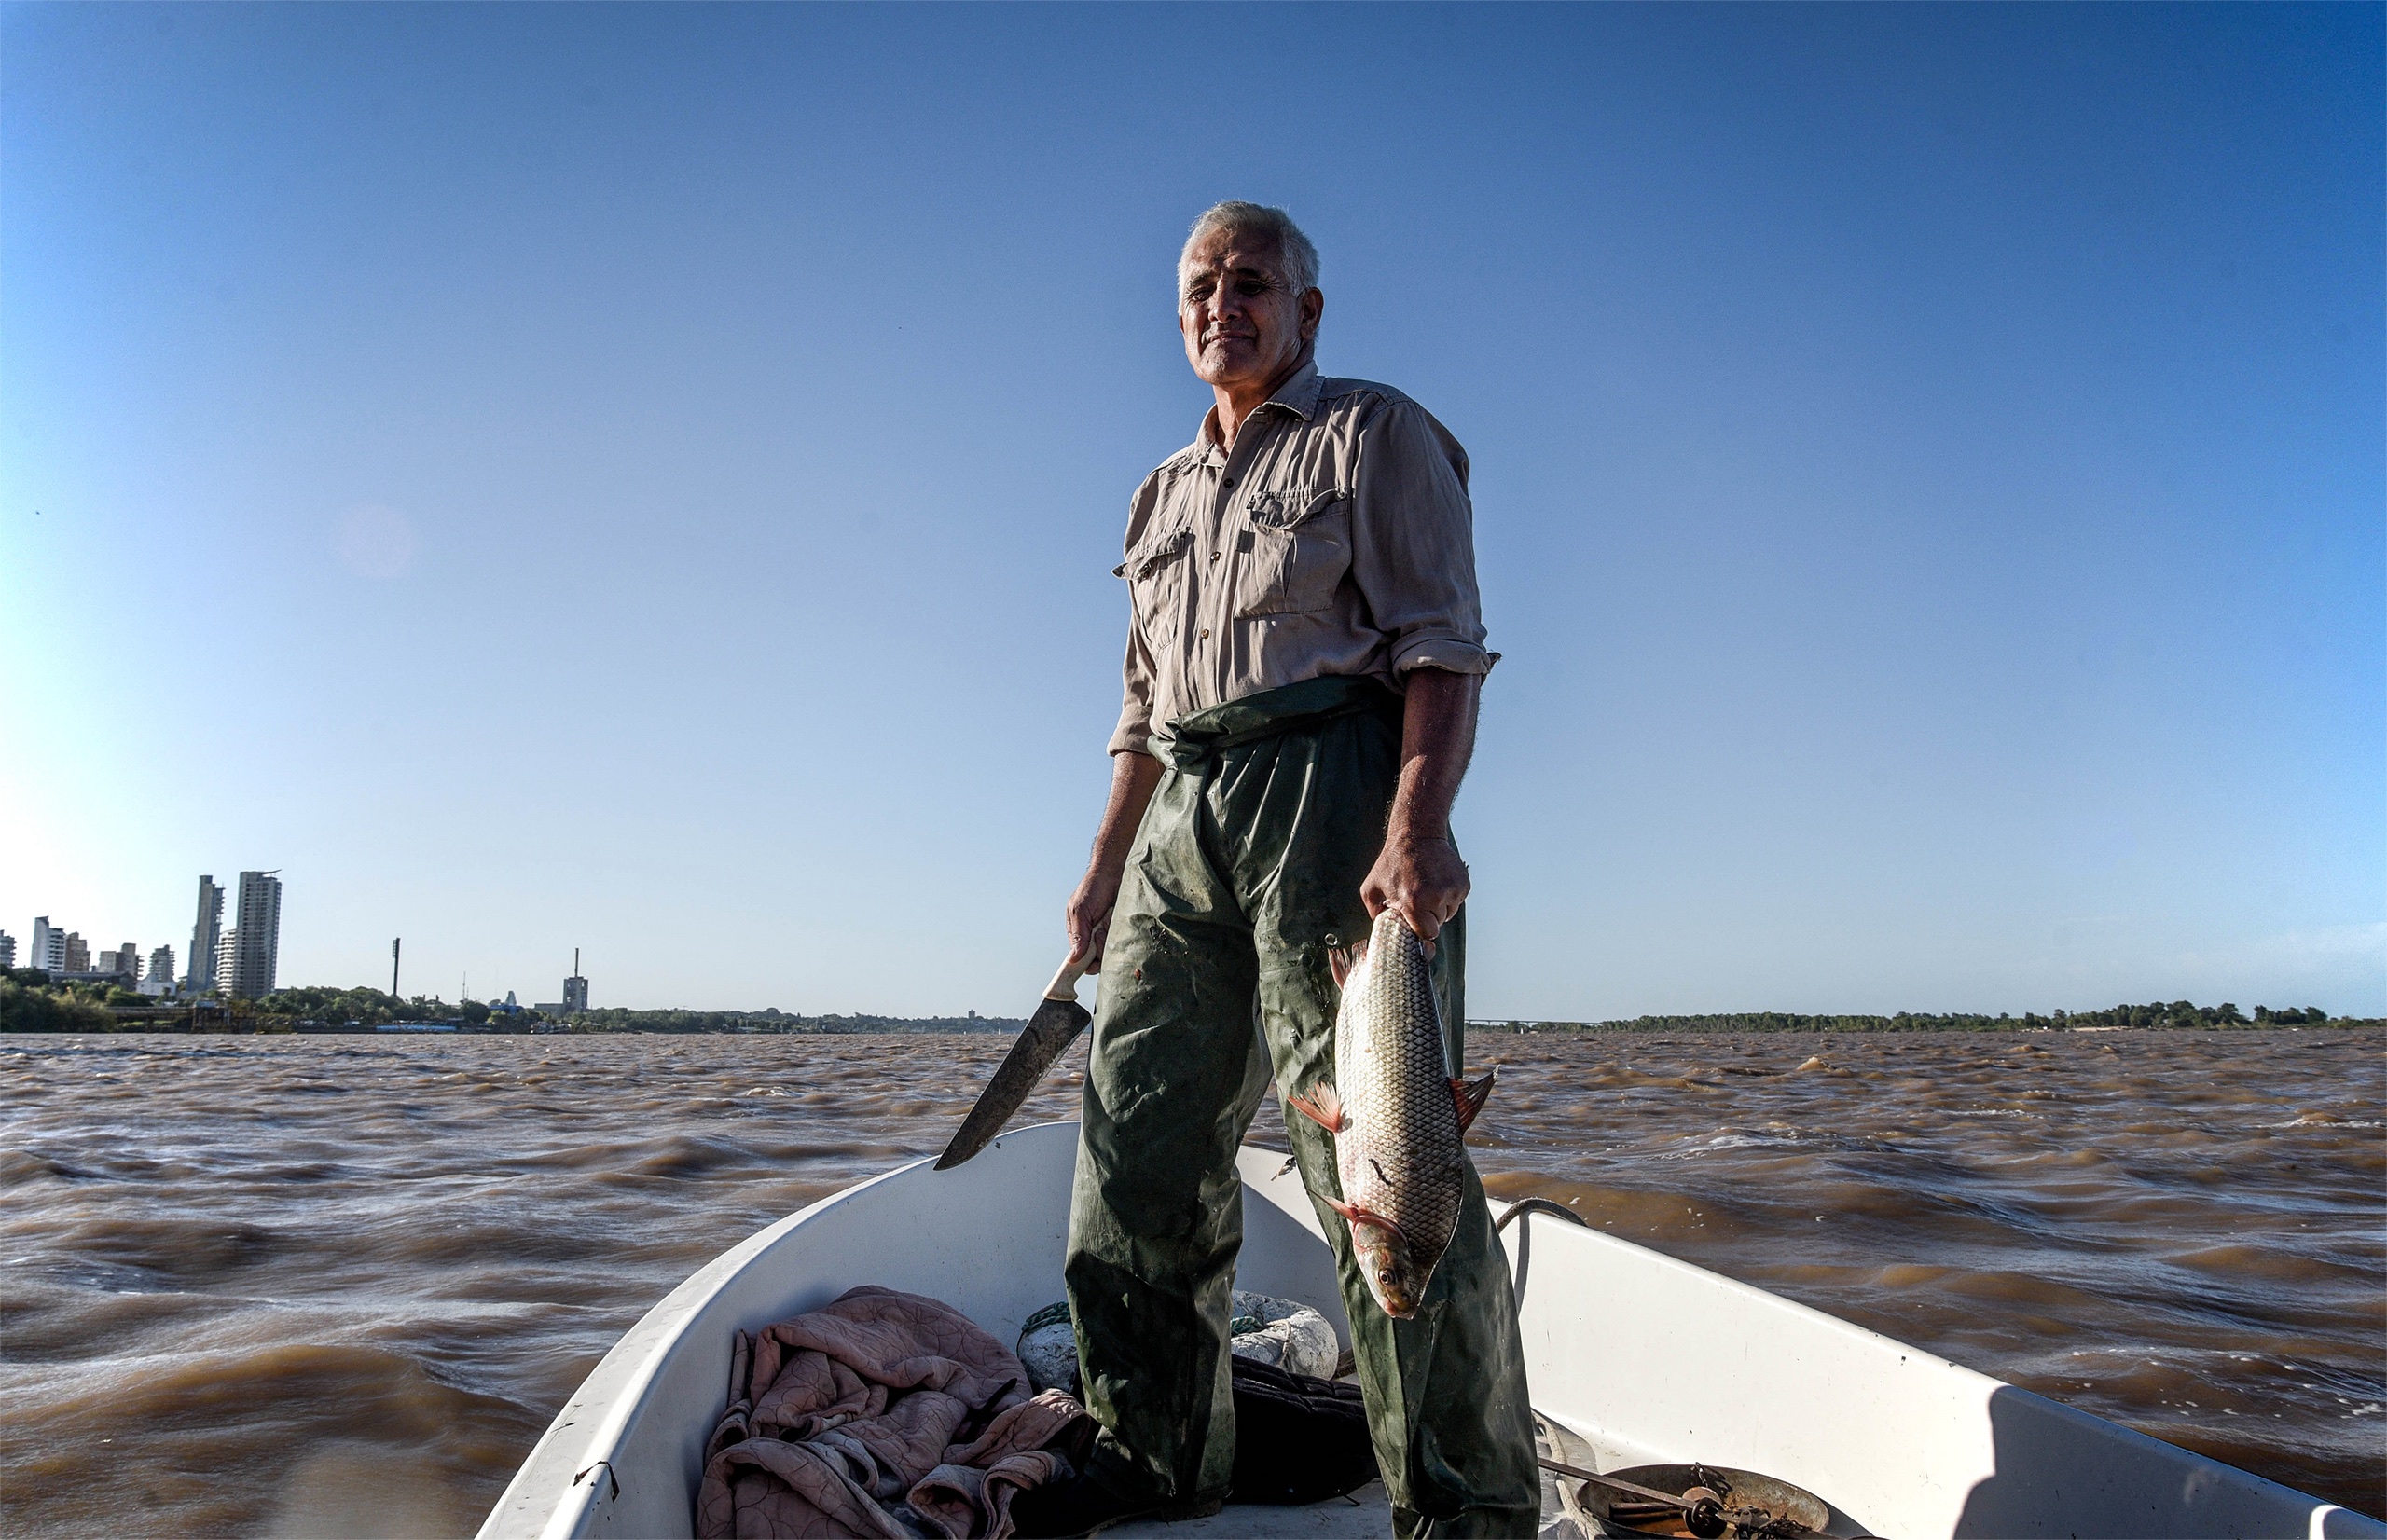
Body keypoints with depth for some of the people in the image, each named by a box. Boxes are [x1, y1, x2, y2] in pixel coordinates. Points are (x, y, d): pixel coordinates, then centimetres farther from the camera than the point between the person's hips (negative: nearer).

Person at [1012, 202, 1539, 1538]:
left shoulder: (1375, 434, 7)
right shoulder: (1167, 490, 26)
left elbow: (1442, 650, -6)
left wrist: (1419, 825, -22)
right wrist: (1107, 870, 20)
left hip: (1330, 784, -7)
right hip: (1187, 819, 7)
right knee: (1140, 1139, 7)